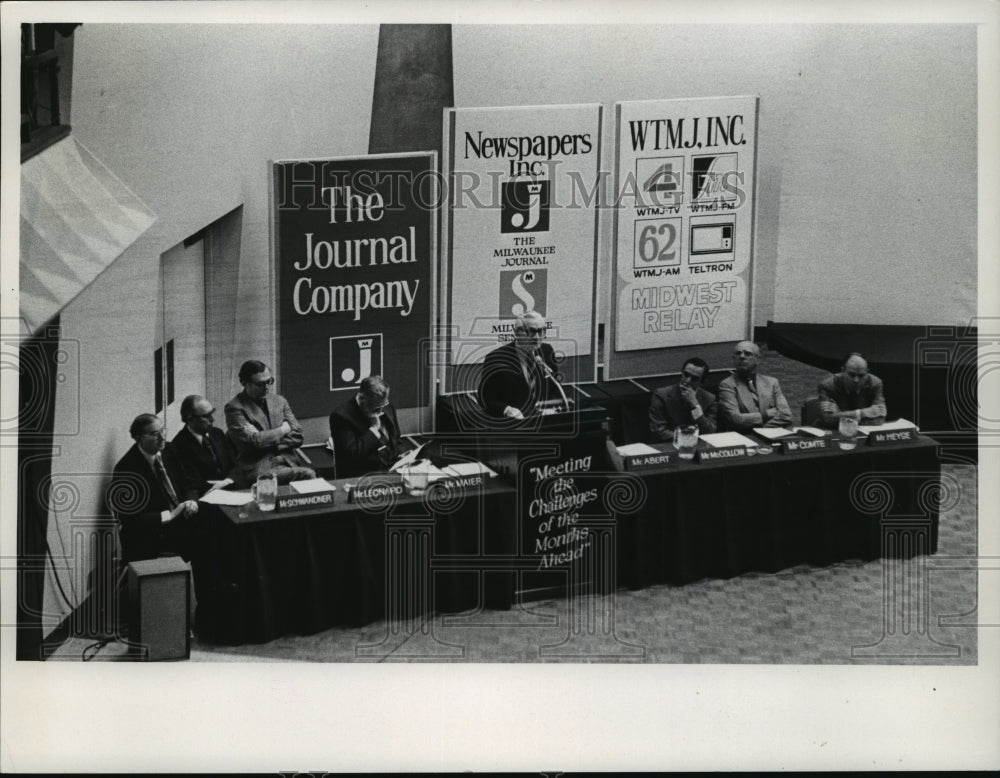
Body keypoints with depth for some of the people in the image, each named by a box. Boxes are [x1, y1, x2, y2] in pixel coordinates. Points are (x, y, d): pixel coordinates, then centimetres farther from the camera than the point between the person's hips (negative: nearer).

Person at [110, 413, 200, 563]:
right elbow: (131, 518, -17)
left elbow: (188, 484, 16)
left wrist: (191, 501, -7)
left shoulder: (168, 451, 5)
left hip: (182, 520, 7)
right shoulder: (126, 469, -14)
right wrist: (169, 515, -20)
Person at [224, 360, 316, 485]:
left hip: (289, 462, 6)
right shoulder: (234, 408, 0)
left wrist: (268, 444, -4)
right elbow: (254, 442, -11)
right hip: (258, 469, -5)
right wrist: (283, 429, 2)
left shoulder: (279, 401, 17)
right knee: (307, 474, -30)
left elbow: (297, 437, 11)